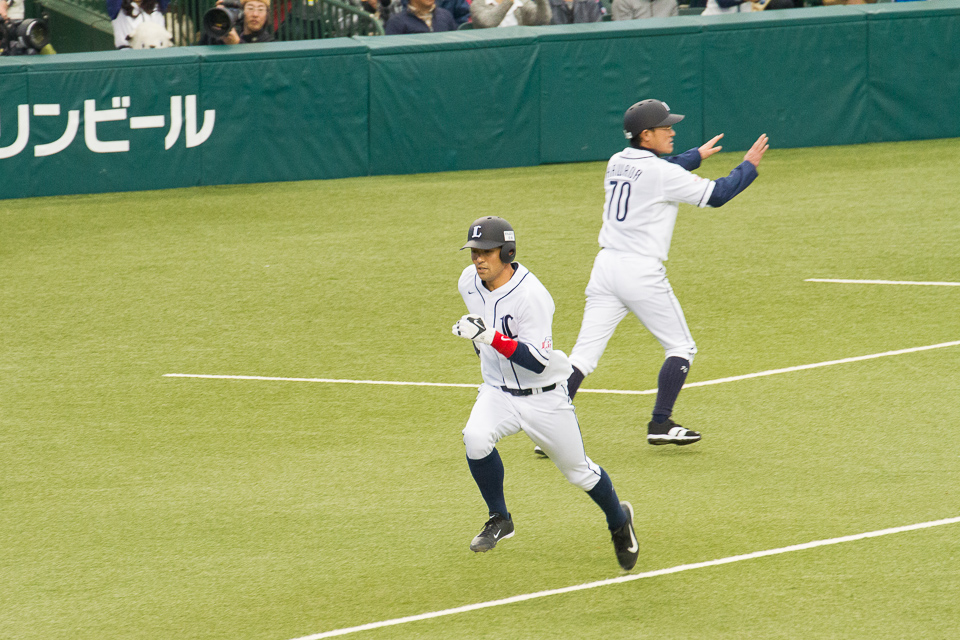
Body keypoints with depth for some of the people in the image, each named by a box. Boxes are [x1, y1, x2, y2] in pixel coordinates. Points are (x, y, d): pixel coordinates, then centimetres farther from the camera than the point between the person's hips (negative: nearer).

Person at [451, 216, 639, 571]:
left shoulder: (531, 295, -27)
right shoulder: (469, 282, -6)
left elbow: (537, 362, -32)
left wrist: (491, 337, -42)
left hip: (543, 397, -4)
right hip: (497, 393, 4)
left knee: (578, 471, 10)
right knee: (476, 438, -26)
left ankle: (619, 520, 40)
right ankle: (499, 519, -7)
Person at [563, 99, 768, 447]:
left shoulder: (617, 163, 11)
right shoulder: (663, 173, -11)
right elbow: (716, 194, -6)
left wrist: (696, 155, 37)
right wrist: (749, 166, 7)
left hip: (606, 265, 7)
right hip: (641, 271, -7)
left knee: (584, 354, 2)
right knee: (680, 347, 12)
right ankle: (660, 424, 10)